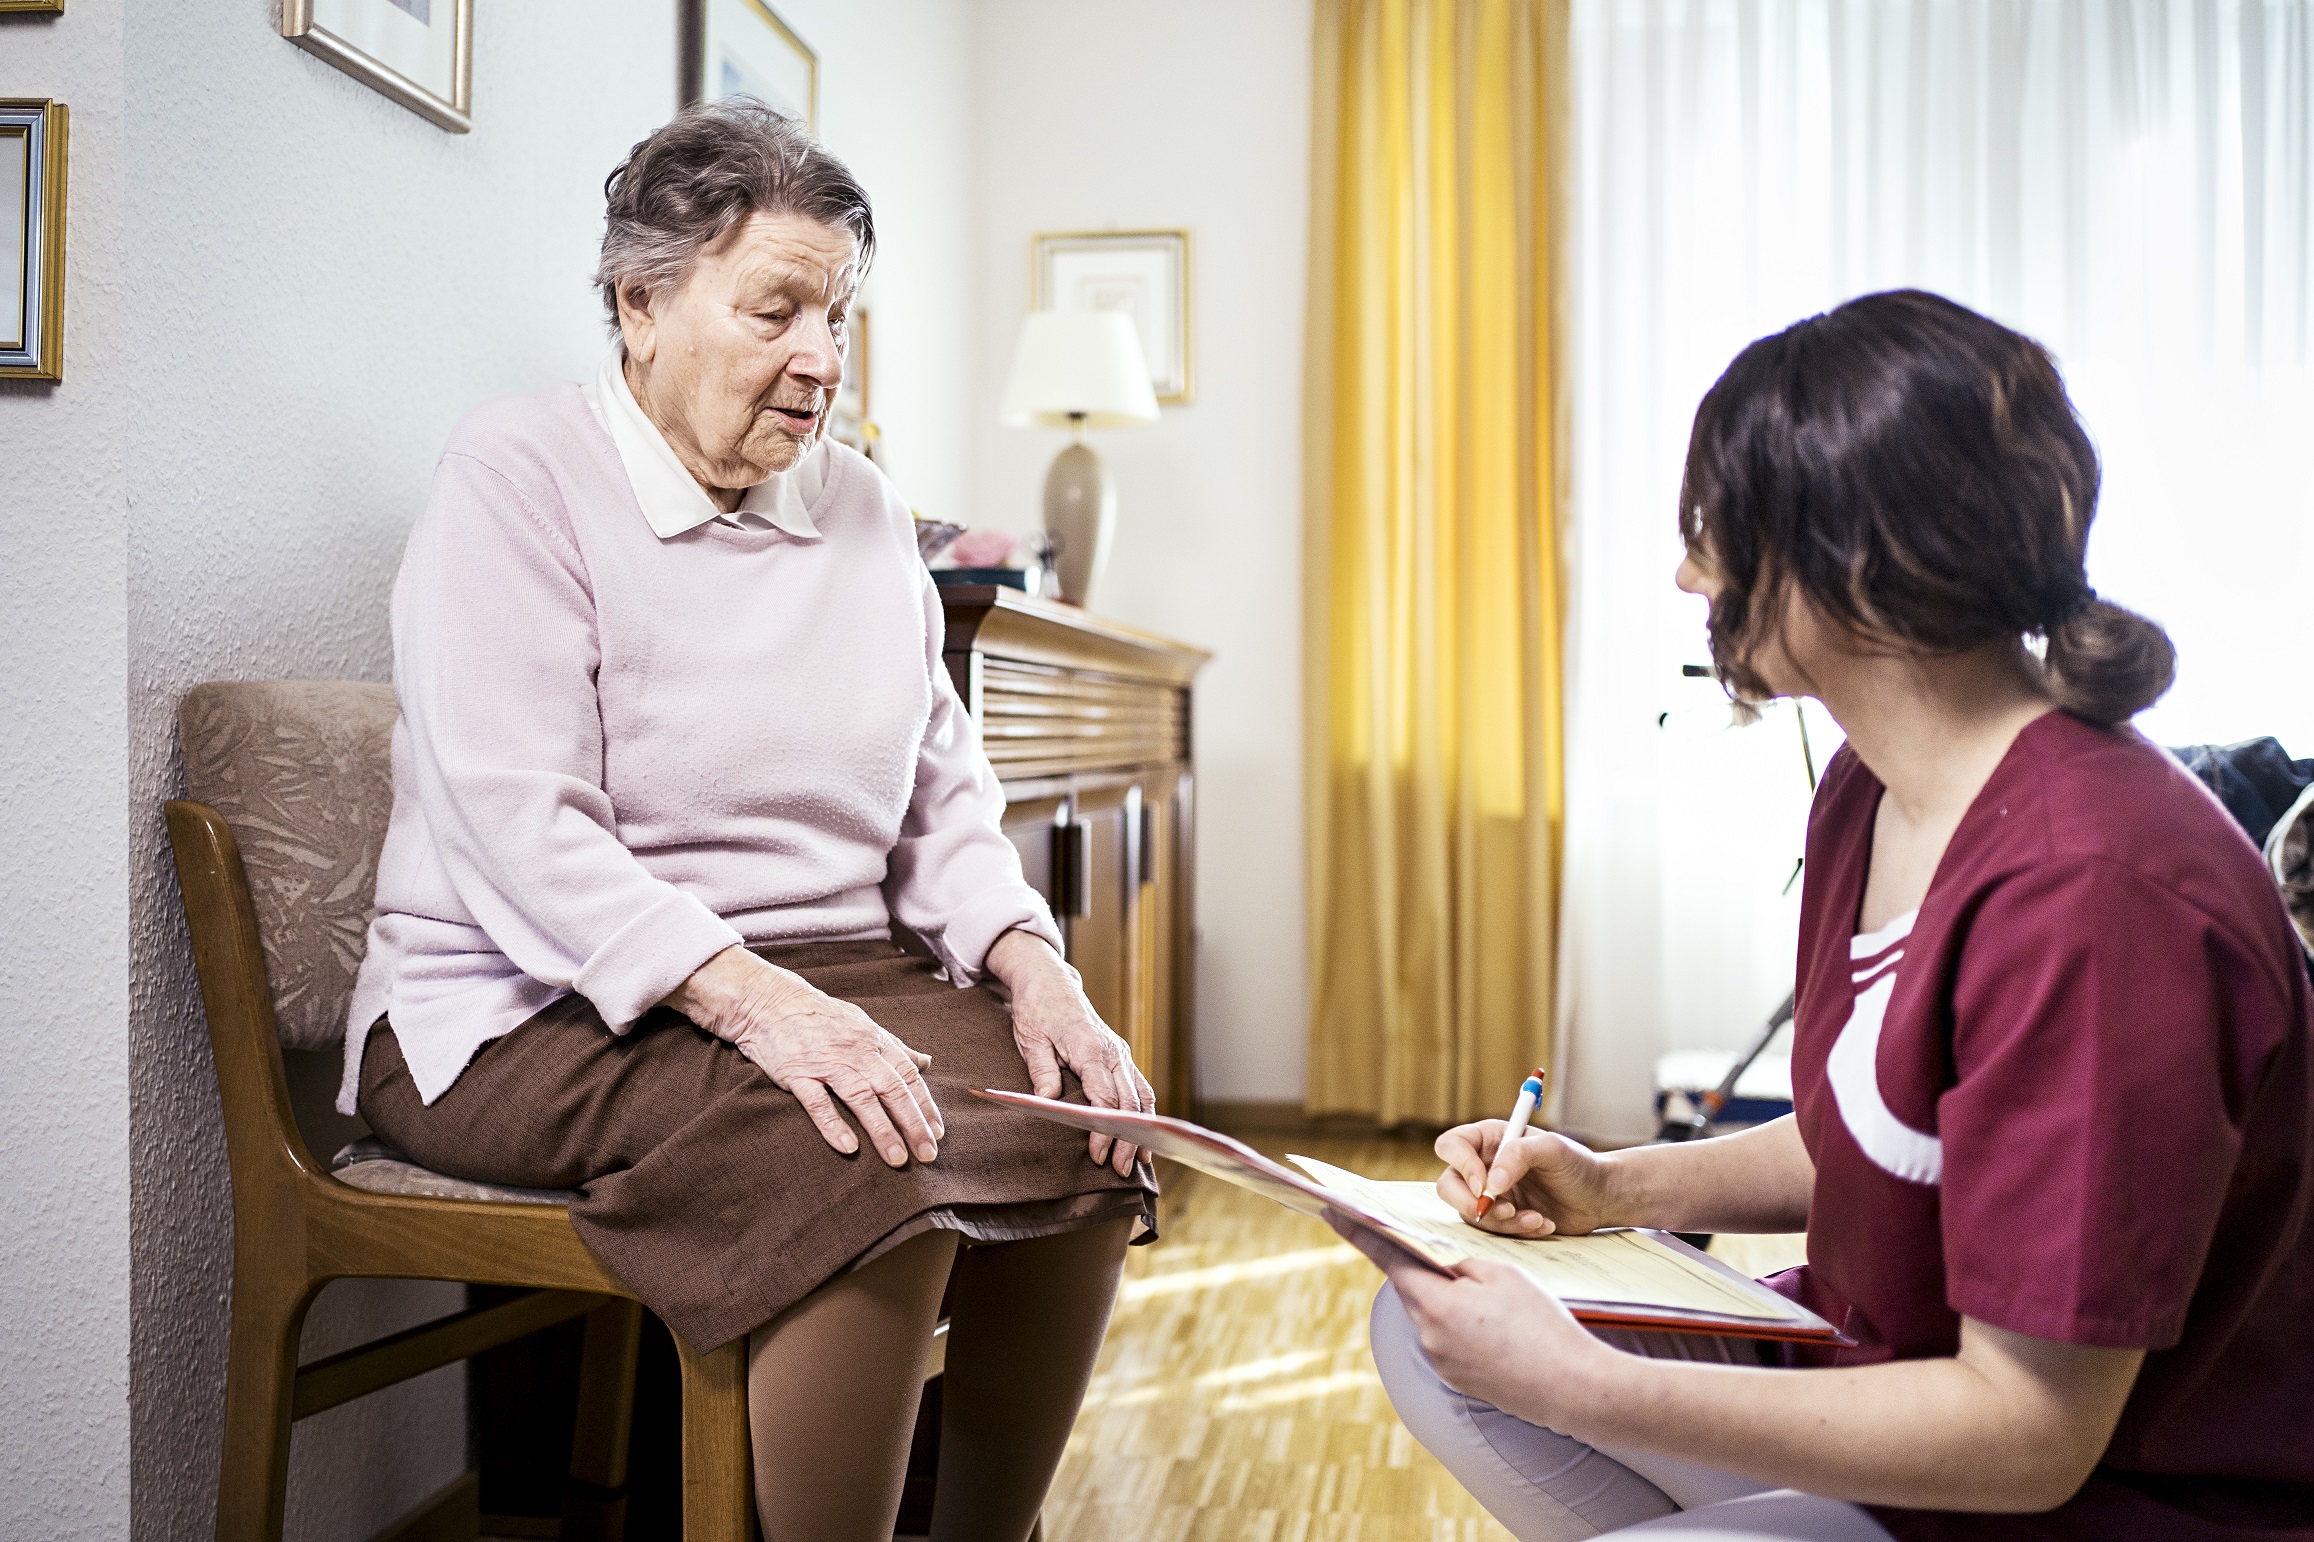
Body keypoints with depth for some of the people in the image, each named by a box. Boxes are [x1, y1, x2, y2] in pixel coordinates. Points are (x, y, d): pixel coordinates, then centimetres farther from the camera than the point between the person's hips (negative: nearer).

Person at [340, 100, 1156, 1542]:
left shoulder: (862, 507, 13)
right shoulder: (516, 477, -5)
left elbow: (945, 791, 12)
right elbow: (519, 830, -17)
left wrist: (1036, 966, -7)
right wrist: (759, 1003, -29)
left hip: (825, 977, 6)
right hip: (538, 1011, -6)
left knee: (1087, 1127, -17)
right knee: (881, 1166, -31)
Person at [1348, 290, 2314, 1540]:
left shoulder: (2097, 896, -30)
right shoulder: (1870, 791, 0)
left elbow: (2028, 1436, -26)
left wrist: (1581, 1385, -26)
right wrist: (1614, 1187, -2)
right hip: (1881, 1367, 9)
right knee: (1425, 1329, 2)